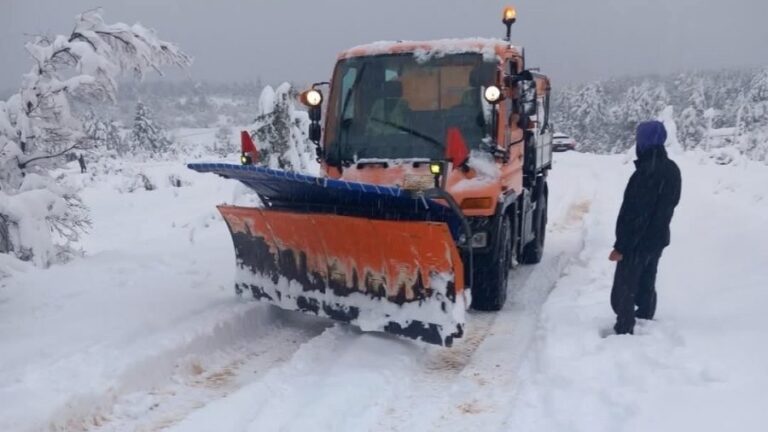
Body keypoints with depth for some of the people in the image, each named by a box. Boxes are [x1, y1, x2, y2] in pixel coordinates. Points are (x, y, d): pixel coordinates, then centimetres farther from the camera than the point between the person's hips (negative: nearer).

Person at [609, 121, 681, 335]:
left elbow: (635, 215, -25)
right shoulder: (672, 169, 3)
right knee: (646, 286, 22)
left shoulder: (646, 174, -26)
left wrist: (621, 246, -20)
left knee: (623, 292, 0)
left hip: (638, 243, -9)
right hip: (658, 239, 9)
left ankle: (624, 332, 4)